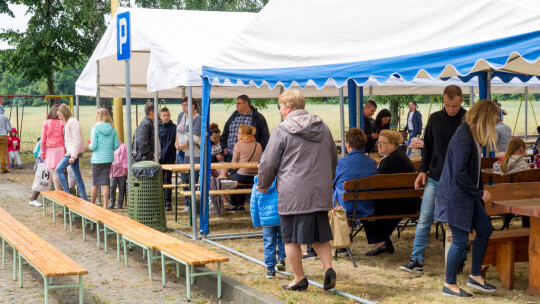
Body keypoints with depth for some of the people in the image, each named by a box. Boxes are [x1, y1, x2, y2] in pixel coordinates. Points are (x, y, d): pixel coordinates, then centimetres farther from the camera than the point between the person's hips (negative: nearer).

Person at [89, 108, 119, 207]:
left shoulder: (95, 129, -10)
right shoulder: (112, 129, 1)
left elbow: (93, 146, -13)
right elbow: (116, 146, 2)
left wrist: (90, 146, 8)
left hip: (97, 159, -3)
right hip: (109, 158, 3)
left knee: (95, 183, 9)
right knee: (105, 183, 5)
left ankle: (92, 204, 20)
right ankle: (105, 205, 4)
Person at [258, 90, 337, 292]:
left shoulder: (282, 131, -7)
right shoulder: (323, 128, 11)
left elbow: (268, 163, -5)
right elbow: (333, 159, 21)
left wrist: (263, 185, 12)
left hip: (293, 194, -6)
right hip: (320, 192, 6)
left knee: (291, 237, 6)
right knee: (320, 235, 16)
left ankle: (299, 279, 12)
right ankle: (328, 269, 1)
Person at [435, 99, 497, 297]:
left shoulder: (473, 134, 10)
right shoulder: (463, 138, -22)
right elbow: (459, 173, -24)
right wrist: (479, 193, -15)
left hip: (468, 194, 10)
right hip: (456, 195, -10)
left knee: (484, 229, 14)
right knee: (460, 240, -4)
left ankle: (475, 276, 27)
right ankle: (449, 285, 10)